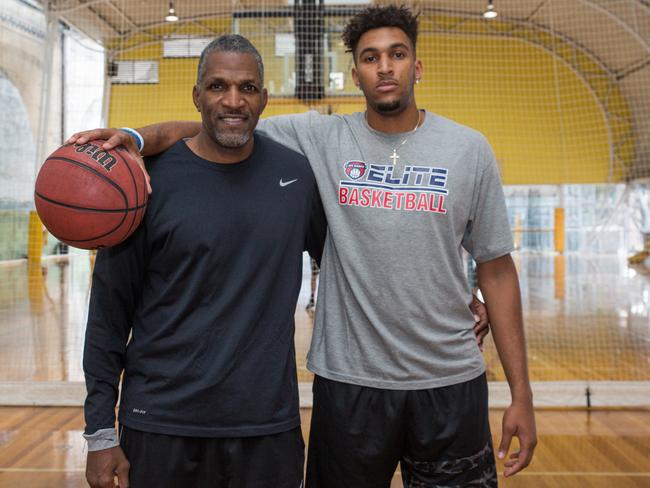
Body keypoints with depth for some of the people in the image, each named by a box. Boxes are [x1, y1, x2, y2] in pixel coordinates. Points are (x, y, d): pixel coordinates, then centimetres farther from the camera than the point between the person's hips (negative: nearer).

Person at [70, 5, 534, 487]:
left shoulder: (470, 150, 0)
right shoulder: (321, 138, -2)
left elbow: (497, 269, 1)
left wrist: (521, 393, 0)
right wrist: (142, 136, -29)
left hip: (450, 383, 1)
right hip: (348, 381, 0)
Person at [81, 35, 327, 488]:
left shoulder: (297, 173, -1)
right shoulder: (151, 179, -8)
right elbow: (110, 311, -4)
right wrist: (101, 432, -4)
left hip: (269, 424, 2)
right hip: (161, 424, -1)